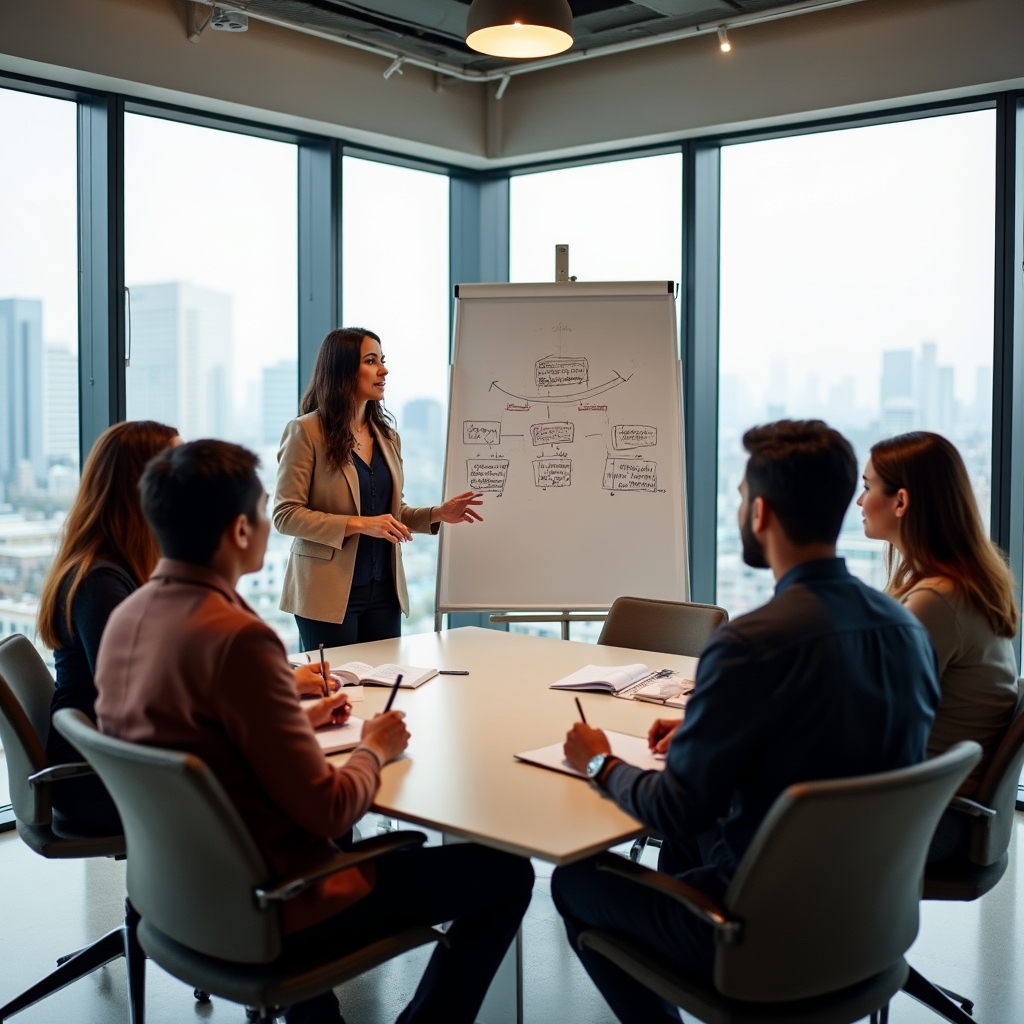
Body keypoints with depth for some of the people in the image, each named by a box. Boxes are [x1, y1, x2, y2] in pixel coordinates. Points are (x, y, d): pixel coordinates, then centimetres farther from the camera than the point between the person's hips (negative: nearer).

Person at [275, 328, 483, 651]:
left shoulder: (387, 435, 11)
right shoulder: (306, 431, -7)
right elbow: (286, 515, -12)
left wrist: (437, 514, 1)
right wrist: (358, 524, -21)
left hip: (384, 591, 6)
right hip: (330, 593, -6)